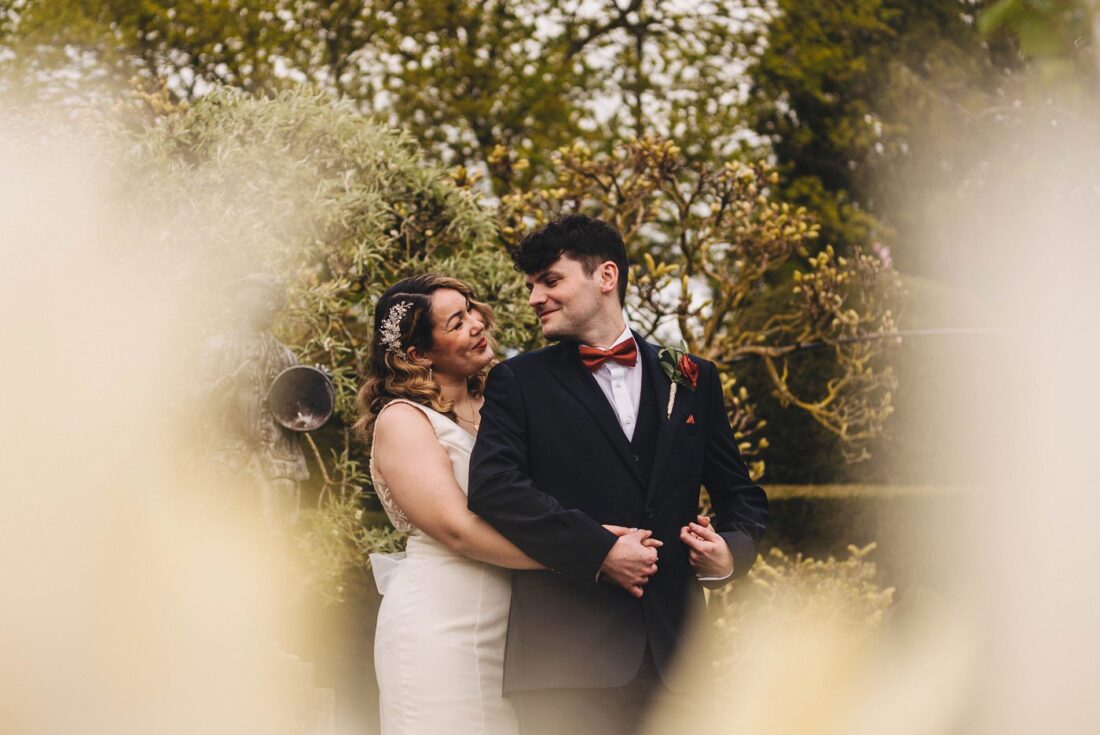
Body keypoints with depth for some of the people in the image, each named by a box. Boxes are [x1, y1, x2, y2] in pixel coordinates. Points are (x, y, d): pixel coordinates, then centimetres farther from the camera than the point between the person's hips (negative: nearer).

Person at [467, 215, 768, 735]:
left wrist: (731, 551, -6)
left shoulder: (693, 380, 15)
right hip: (566, 655, -2)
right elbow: (493, 486, -7)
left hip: (672, 652, 2)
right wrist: (597, 551, -15)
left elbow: (741, 496, 17)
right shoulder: (519, 381, 8)